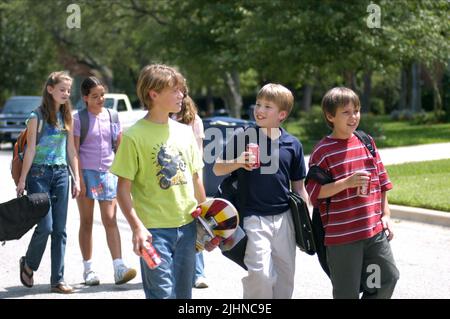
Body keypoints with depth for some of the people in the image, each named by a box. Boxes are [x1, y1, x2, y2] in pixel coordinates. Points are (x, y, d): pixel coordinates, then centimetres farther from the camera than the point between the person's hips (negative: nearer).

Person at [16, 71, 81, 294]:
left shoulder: (67, 117, 11)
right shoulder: (37, 117, -5)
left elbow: (71, 150, 14)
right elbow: (30, 150, -7)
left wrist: (76, 178, 10)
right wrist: (22, 180, -8)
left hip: (61, 174, 5)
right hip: (39, 173, -5)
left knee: (60, 230, 2)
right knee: (45, 226, -10)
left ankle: (58, 280, 7)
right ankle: (28, 264, 17)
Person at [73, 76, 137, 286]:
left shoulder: (112, 117, 8)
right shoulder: (79, 119, -2)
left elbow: (120, 147, 12)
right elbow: (74, 151, -5)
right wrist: (79, 178, -12)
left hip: (108, 173, 2)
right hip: (86, 172, -2)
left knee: (110, 220, -5)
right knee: (86, 222, 5)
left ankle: (119, 268, -11)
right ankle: (88, 269, 11)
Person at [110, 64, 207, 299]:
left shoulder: (184, 132, 10)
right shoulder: (134, 136, -8)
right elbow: (123, 189, -10)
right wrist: (137, 227, -20)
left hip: (187, 226, 6)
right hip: (154, 230, -6)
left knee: (183, 293, 11)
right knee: (161, 294, -8)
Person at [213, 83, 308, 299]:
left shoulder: (293, 144, 5)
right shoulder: (243, 137, -3)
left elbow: (298, 186, 12)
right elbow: (217, 169, 2)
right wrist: (238, 162, -18)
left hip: (284, 218, 4)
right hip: (254, 217, -4)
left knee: (285, 278, 10)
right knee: (261, 275, -17)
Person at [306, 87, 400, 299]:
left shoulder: (367, 143, 8)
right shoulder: (323, 151, -9)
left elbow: (380, 182, 15)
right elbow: (314, 192, -12)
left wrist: (385, 214, 12)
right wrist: (347, 182, -23)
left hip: (374, 230, 5)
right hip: (341, 234, -5)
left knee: (388, 278, 9)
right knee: (347, 291, 2)